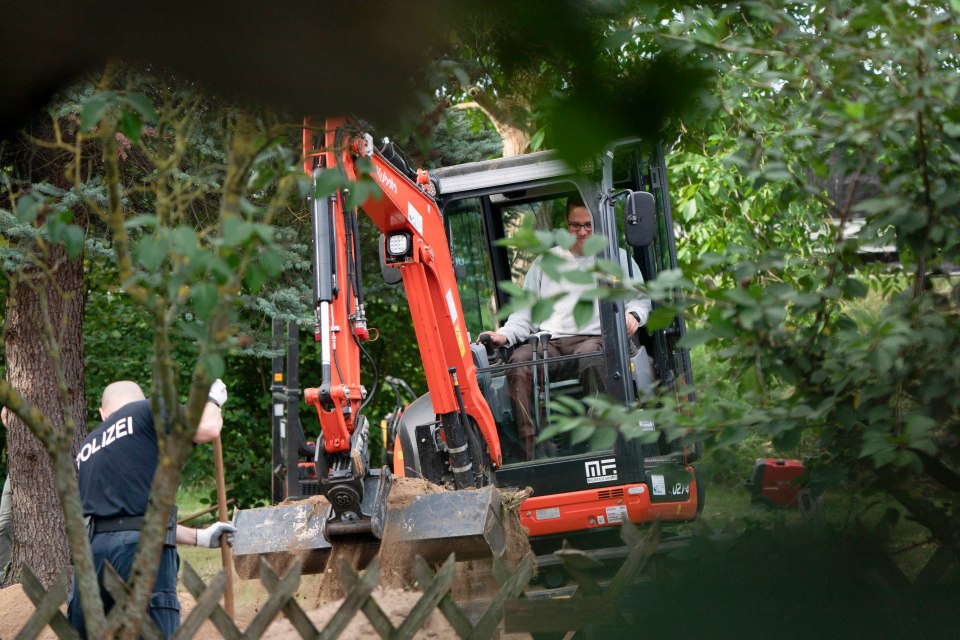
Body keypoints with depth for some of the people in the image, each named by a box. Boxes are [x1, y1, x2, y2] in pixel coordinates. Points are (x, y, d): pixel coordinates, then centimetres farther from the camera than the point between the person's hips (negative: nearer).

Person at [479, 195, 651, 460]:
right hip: (548, 341, 2)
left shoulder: (618, 258, 25)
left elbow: (640, 298, 21)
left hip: (596, 338, -2)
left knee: (589, 356, -41)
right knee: (520, 361, -33)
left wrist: (633, 314, -4)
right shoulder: (546, 262, 29)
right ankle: (532, 452, -40)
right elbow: (526, 311, 24)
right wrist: (505, 335, 5)